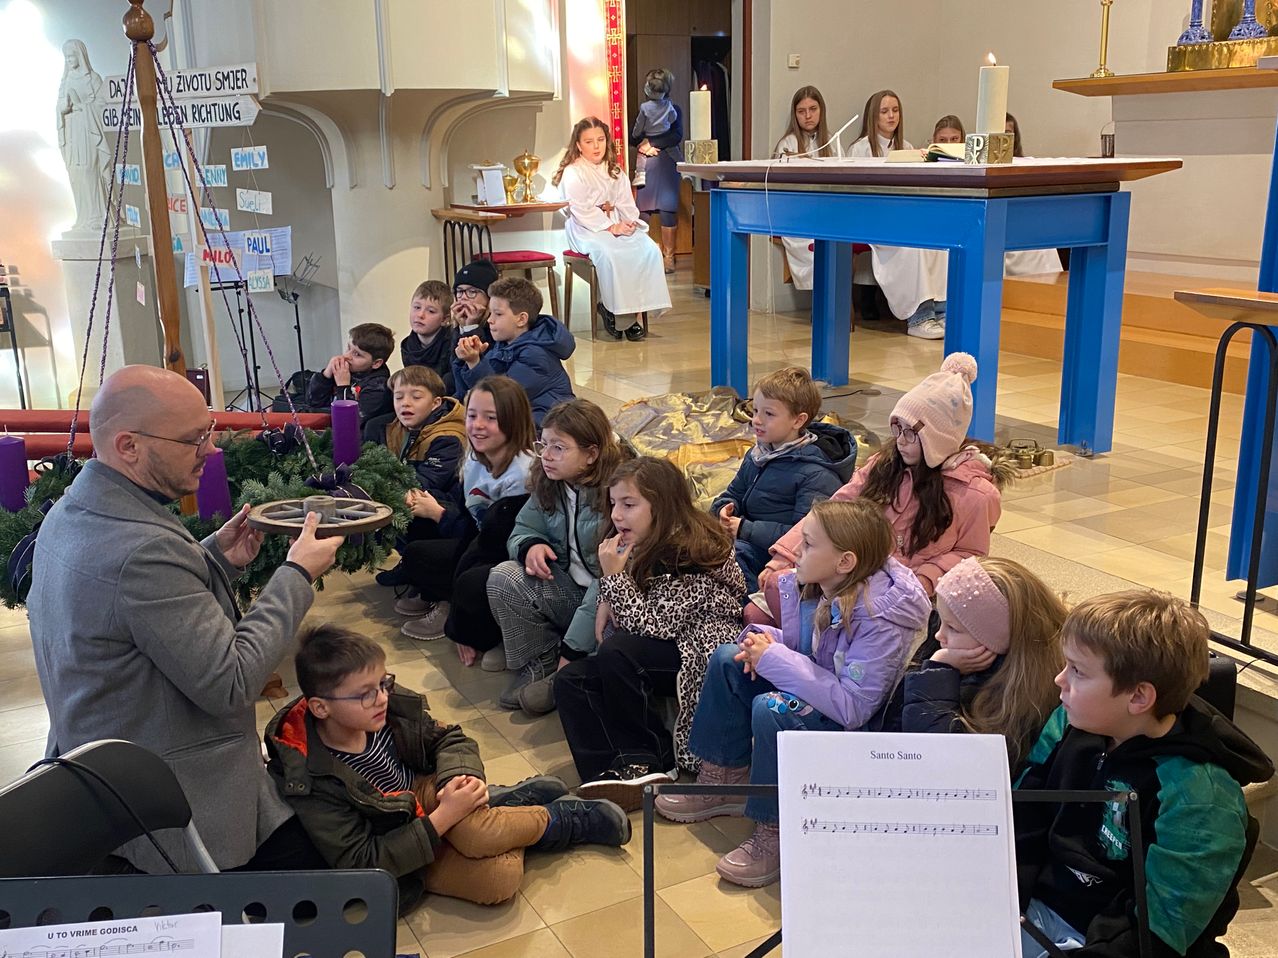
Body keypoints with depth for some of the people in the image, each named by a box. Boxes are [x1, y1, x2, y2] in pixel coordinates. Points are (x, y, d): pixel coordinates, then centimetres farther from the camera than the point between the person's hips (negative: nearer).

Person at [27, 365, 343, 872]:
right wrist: (297, 574, -16)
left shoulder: (71, 512, 3)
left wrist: (216, 557, 3)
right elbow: (231, 683, -25)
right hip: (183, 814, -10)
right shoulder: (141, 549, -30)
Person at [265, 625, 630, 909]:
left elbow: (451, 739, 0)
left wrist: (461, 777, -23)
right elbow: (360, 863, -24)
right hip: (395, 853, -3)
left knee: (473, 829, -32)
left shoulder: (390, 705, -16)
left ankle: (516, 798, 0)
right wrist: (443, 817, -29)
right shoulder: (309, 780, -27)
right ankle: (579, 819, -1)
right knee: (497, 879, -23)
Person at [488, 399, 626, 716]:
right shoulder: (548, 487, 1)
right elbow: (522, 530, 13)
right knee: (503, 577, -16)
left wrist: (571, 651, -26)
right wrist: (531, 546, -17)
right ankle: (539, 664, -1)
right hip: (567, 588, 6)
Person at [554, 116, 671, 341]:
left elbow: (625, 202, 14)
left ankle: (636, 308, -22)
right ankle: (609, 307, -21)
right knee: (609, 254, -38)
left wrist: (630, 222, -8)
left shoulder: (613, 171, 17)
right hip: (586, 230, -6)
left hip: (617, 226, 6)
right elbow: (582, 212, -14)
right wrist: (611, 228, -19)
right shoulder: (572, 173, -5)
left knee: (649, 249, -21)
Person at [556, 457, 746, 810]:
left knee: (617, 653, -31)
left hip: (700, 653, -9)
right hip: (663, 652, 9)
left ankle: (651, 763, -17)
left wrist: (613, 576, -23)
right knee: (570, 680, -7)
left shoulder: (691, 555, -20)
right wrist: (606, 603, 2)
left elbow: (655, 626, -26)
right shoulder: (643, 547, 5)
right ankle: (610, 771, -23)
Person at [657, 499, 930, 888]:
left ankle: (776, 834, -13)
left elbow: (853, 707, -32)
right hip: (814, 693, 9)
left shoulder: (880, 621, -30)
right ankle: (725, 780, 10)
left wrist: (775, 660, -28)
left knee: (771, 710, -31)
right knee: (727, 660, 0)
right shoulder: (810, 585, -7)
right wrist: (765, 641, -13)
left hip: (861, 725, -9)